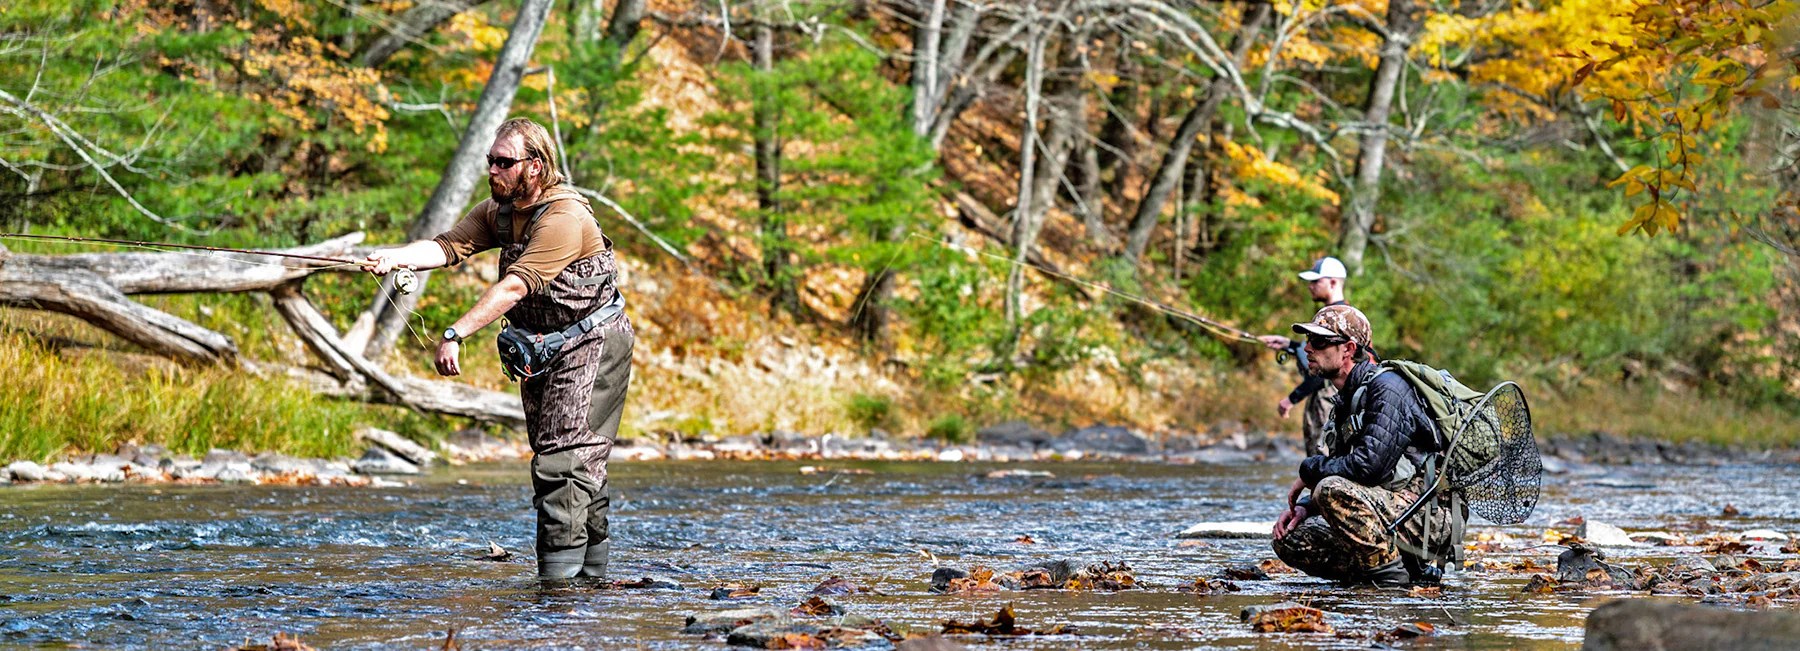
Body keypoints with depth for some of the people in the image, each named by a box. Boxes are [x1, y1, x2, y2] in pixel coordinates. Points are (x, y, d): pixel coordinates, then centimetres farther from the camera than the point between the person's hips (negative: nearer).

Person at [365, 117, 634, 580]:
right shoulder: (497, 212, 3)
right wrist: (395, 257, -32)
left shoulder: (563, 218, -25)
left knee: (565, 457, -15)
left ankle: (559, 569, -17)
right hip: (540, 349, 9)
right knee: (550, 455, 11)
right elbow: (449, 245, -12)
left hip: (591, 345, -9)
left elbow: (515, 286, -33)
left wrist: (456, 334, -39)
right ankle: (592, 560, 20)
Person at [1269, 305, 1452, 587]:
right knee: (1289, 541, 0)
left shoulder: (1386, 387, -14)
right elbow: (1341, 471, 20)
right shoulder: (1345, 403, 17)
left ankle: (1392, 574, -16)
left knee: (1333, 489, -31)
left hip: (1428, 519, -10)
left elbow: (1369, 465, -24)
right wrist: (1304, 507, 1)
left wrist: (1309, 470, -9)